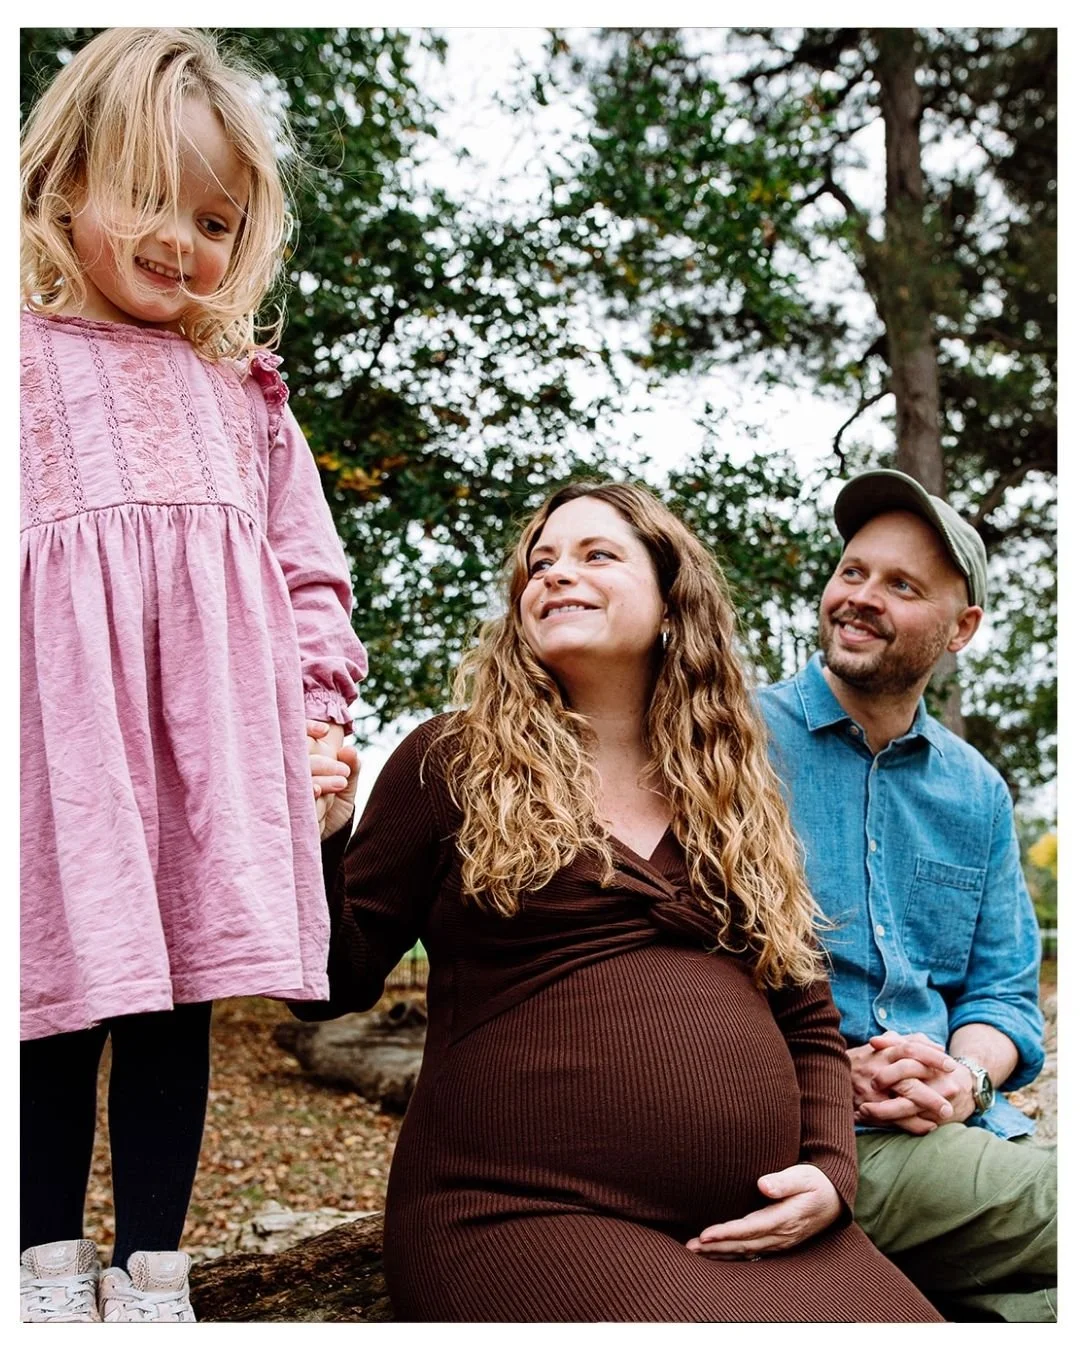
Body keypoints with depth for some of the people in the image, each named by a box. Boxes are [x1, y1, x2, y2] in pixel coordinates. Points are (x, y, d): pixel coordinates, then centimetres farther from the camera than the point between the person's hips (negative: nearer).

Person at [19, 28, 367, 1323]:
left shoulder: (242, 387, 21)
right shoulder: (25, 351, 9)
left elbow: (308, 564, 19)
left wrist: (316, 707, 9)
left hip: (214, 730, 3)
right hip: (66, 722, -3)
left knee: (179, 1002, 7)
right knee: (66, 998, 2)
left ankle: (151, 1270, 20)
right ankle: (51, 1267, 19)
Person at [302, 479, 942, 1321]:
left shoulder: (740, 796, 16)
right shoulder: (454, 765, 5)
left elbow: (808, 1020, 20)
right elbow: (339, 985, 5)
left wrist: (831, 1171, 2)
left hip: (758, 1226, 4)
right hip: (528, 1216, -3)